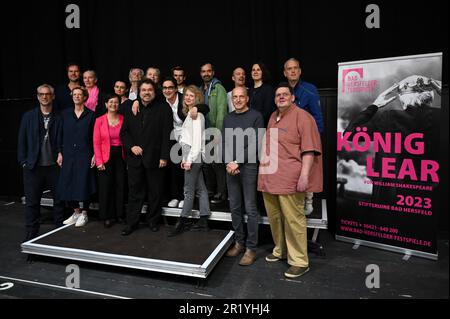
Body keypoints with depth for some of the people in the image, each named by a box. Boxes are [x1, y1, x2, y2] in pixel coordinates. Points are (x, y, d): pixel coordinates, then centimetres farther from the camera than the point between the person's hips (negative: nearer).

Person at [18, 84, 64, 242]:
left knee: (59, 199, 7)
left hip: (55, 165, 0)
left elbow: (63, 140, 6)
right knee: (32, 202, 8)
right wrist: (24, 161, -1)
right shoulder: (28, 116, 6)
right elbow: (22, 140, 5)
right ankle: (31, 236, 21)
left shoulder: (59, 118, 4)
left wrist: (61, 154, -8)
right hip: (33, 166, 1)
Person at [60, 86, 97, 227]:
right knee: (67, 184, 2)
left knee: (84, 184, -1)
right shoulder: (65, 114, 10)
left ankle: (84, 213, 16)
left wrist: (95, 154, -6)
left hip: (85, 155, -3)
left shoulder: (91, 115, 2)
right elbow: (61, 135, 10)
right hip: (68, 155, 3)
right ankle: (76, 211, 21)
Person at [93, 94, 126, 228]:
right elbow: (96, 143, -1)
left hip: (120, 156, 1)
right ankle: (108, 216, 19)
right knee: (106, 187, 4)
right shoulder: (99, 120, 1)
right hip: (106, 157, -1)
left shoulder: (123, 119, 3)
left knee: (121, 186, 6)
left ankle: (120, 214, 22)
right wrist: (99, 161, -8)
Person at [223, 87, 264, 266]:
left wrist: (238, 162, -13)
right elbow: (224, 143, 10)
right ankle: (239, 242, 23)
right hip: (231, 168, 5)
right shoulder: (228, 118, 15)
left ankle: (251, 248, 7)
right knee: (235, 207, 9)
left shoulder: (256, 117, -1)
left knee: (250, 209, -2)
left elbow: (255, 144, -9)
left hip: (249, 167, -5)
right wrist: (228, 163, -6)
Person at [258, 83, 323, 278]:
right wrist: (263, 155, 17)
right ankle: (280, 250, 33)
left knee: (293, 219, -4)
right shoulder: (273, 117, 20)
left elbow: (309, 149, -11)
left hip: (290, 179, -7)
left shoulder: (302, 117, -4)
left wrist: (304, 176, -18)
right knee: (274, 217, 14)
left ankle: (299, 262, 10)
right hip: (269, 178, 8)